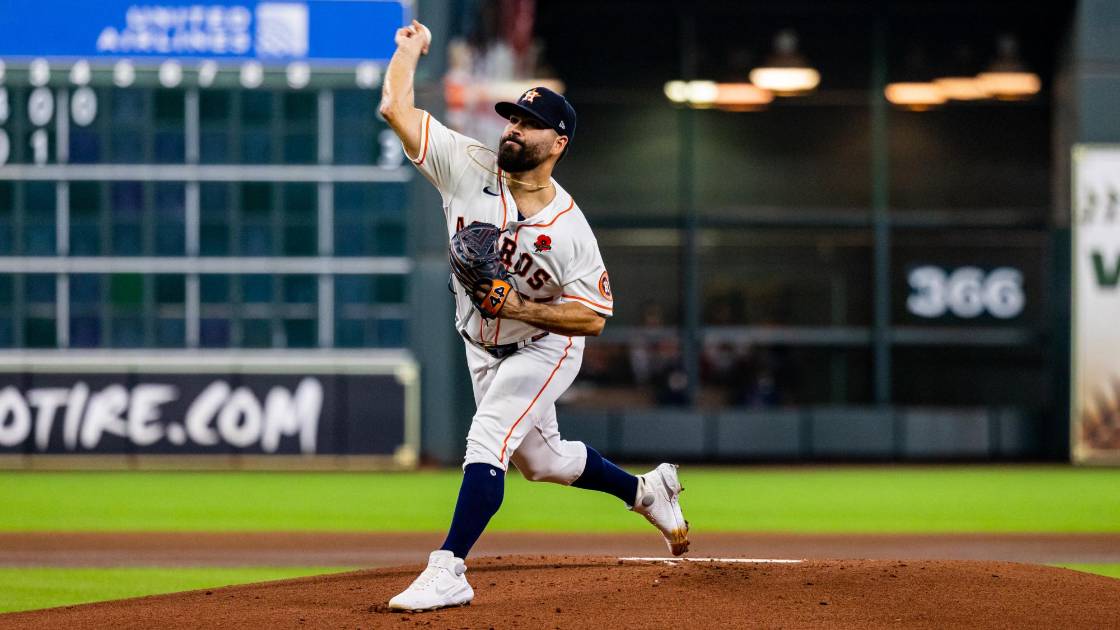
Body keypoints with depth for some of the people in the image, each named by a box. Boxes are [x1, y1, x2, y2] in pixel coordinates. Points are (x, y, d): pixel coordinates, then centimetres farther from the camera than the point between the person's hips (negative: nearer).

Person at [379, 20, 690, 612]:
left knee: (487, 440, -25)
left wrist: (520, 307, -32)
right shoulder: (467, 166, -16)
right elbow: (395, 108, -20)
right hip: (482, 349, 6)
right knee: (542, 459, 20)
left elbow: (593, 317, -22)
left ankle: (448, 571, -28)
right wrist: (411, 47, -13)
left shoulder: (569, 229, -24)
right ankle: (646, 491, 45)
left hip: (543, 348, -6)